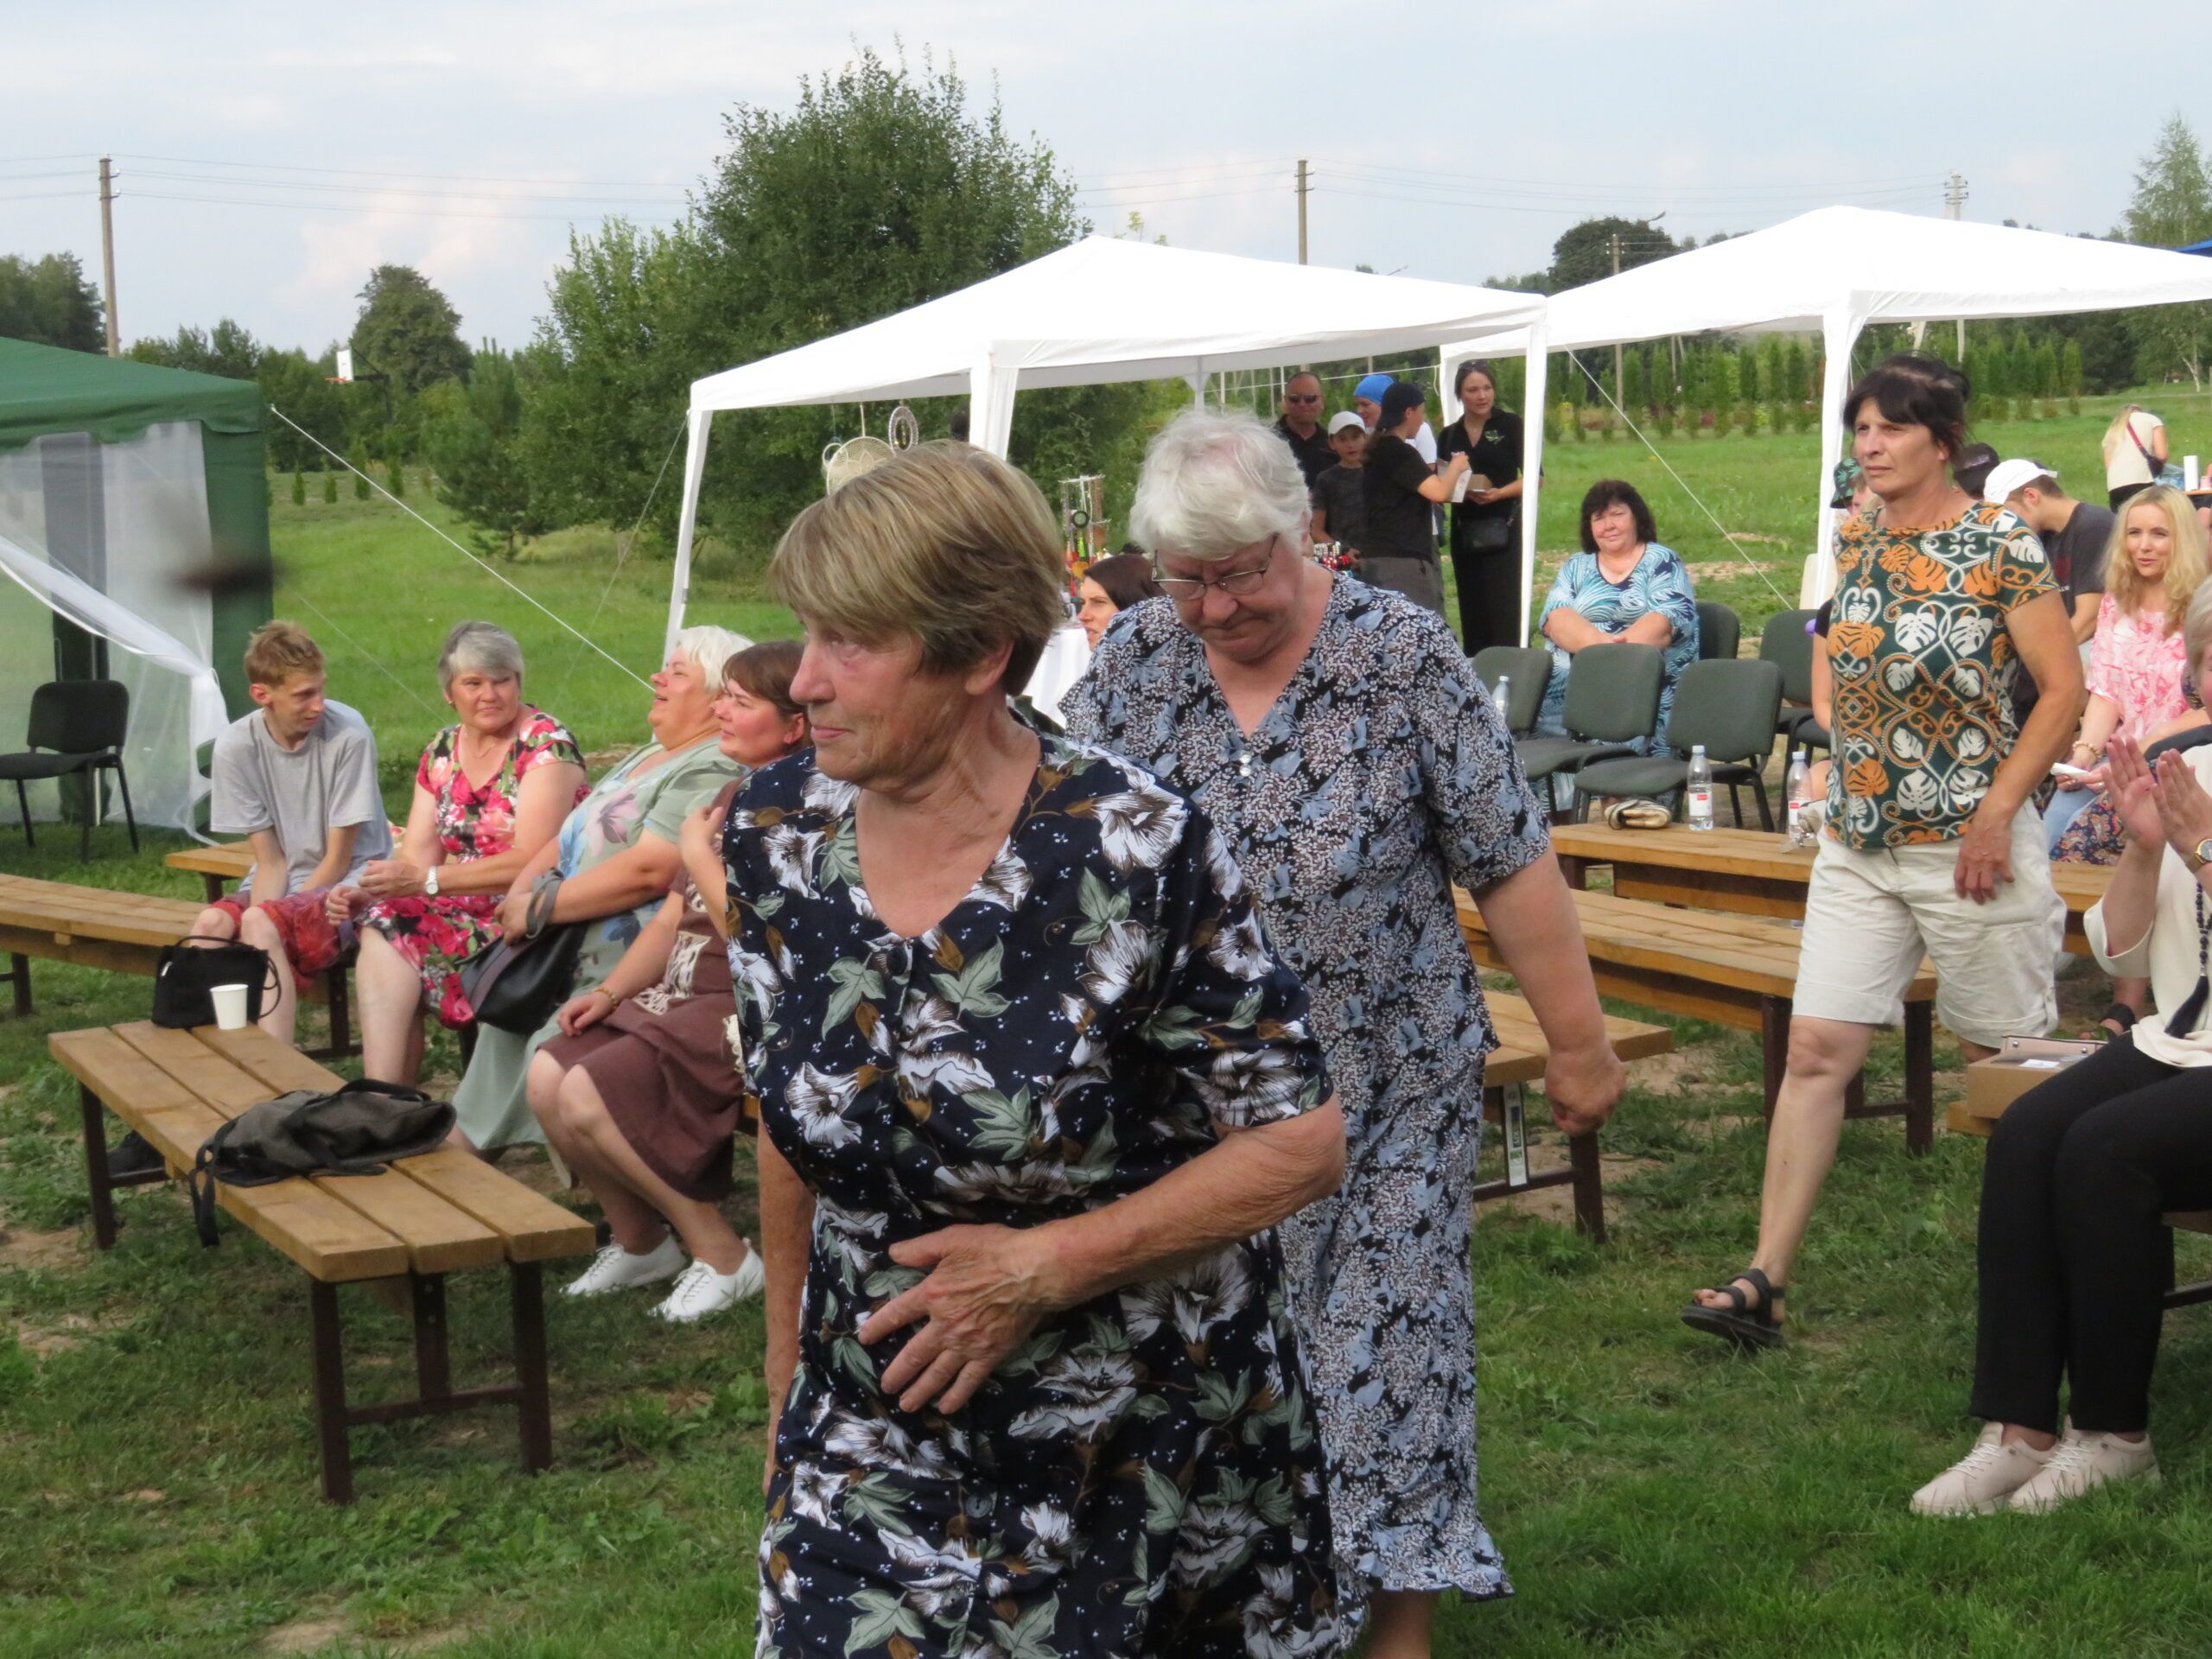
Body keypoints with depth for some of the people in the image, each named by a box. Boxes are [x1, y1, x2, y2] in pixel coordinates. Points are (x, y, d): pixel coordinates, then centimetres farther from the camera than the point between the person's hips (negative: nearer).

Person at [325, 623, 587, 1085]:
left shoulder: (546, 743, -9)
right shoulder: (441, 752, 12)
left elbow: (532, 860, -19)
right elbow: (416, 858, 4)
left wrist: (426, 881, -25)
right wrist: (365, 893, -17)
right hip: (466, 907, 6)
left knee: (395, 936, -26)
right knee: (381, 923, -21)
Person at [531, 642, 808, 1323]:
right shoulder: (734, 796, 17)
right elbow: (671, 919, 19)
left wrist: (699, 854, -10)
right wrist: (609, 992, 6)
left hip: (746, 1011, -10)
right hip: (680, 997, 10)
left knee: (588, 1096, -23)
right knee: (545, 1076, -6)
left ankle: (722, 1256, -7)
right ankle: (639, 1240, 13)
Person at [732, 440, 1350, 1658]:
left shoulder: (1132, 853, -22)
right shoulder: (771, 834, -7)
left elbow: (1300, 1143, -16)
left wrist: (1044, 1266, -19)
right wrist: (787, 1373, 14)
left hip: (1146, 1435, -3)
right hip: (879, 1424, 4)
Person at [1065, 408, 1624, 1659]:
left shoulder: (1405, 655, -9)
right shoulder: (1134, 666, 0)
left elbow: (1511, 865, -6)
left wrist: (1580, 1045, -4)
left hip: (1389, 1083, -2)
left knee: (1388, 1348, 1)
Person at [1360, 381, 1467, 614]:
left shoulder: (1376, 451, 16)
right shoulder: (1400, 452, -12)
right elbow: (1438, 492, -21)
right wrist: (1456, 466, -2)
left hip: (1374, 557, 9)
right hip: (1403, 559, -9)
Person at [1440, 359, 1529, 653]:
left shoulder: (1510, 425, 0)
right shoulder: (1450, 435, 12)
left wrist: (1499, 493, -19)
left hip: (1503, 528, -4)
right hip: (1465, 532, 4)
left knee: (1507, 613, -10)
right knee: (1472, 615, 5)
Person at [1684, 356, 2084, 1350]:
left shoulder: (2001, 548, -10)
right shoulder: (1853, 544, 8)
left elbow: (2063, 689, -11)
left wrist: (1998, 811, -17)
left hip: (1969, 848, -5)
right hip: (1858, 847, 5)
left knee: (2006, 1061, 8)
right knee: (1816, 1049, -2)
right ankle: (1766, 1281, -2)